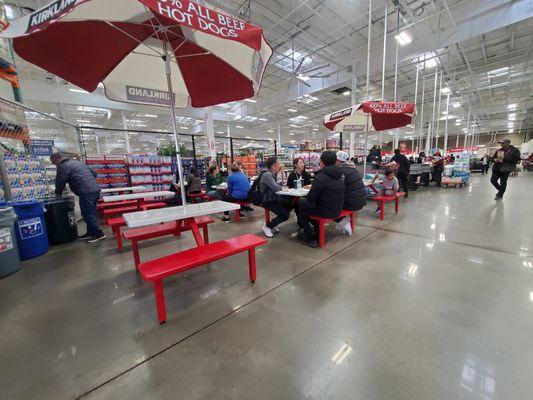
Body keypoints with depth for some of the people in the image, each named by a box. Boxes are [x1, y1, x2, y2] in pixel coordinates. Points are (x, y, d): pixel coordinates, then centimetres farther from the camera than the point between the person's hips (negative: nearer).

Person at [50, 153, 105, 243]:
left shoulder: (63, 167, -2)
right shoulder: (79, 162, 24)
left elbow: (60, 182, 1)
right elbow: (94, 174, 27)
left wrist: (57, 194, 17)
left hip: (86, 193, -9)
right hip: (95, 189, 9)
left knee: (87, 214, -2)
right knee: (91, 213, 15)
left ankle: (99, 234, 1)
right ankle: (90, 233, 23)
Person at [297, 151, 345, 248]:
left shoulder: (320, 177, -20)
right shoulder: (340, 175, 5)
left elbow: (310, 198, -17)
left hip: (326, 211, -8)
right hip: (338, 210, 8)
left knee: (302, 211, 11)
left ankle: (310, 239, 12)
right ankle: (316, 229, 39)